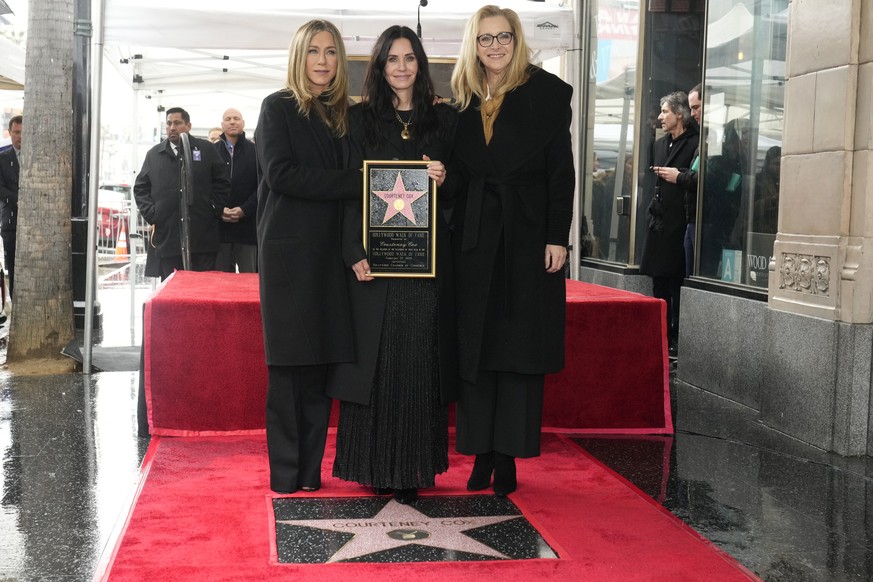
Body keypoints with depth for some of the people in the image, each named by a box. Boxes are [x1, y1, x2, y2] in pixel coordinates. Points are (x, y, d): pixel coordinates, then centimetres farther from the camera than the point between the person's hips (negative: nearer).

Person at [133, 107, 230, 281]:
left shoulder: (206, 149, 7)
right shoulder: (154, 154, 14)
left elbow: (222, 182, 7)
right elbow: (140, 188, 15)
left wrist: (214, 211, -2)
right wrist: (151, 215, 3)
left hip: (201, 237, -2)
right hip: (167, 238, 2)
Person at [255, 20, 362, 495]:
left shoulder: (344, 116, 16)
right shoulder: (278, 108, 2)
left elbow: (351, 178, 16)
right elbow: (280, 173, -11)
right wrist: (355, 183, -14)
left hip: (329, 254, 5)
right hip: (289, 252, -4)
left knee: (322, 362, 3)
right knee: (289, 363, -4)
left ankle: (310, 469, 11)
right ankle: (285, 473, 2)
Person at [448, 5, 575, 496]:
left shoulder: (547, 92, -1)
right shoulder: (463, 99, 9)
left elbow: (561, 171, -5)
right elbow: (456, 173, 11)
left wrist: (557, 237, -11)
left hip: (528, 236, -3)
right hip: (475, 239, 4)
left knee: (521, 348, 1)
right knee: (475, 347, 4)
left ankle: (508, 456, 8)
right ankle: (482, 452, 13)